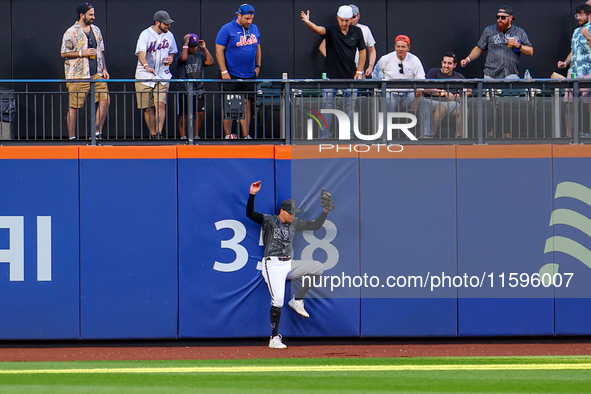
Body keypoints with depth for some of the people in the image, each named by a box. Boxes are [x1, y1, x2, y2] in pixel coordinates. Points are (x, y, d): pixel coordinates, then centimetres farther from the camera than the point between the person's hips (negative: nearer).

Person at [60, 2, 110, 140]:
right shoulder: (71, 32, -5)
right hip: (78, 76, -6)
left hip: (97, 74, 6)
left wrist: (104, 69, 12)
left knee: (105, 100, -6)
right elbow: (64, 53, -6)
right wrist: (82, 53, -15)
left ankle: (97, 132, 3)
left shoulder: (96, 30, 15)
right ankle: (72, 137, 4)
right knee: (74, 107, -3)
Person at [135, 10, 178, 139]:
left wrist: (170, 58, -1)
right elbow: (141, 53, -26)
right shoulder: (146, 35, -11)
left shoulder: (169, 35, 7)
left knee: (160, 104, -15)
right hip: (144, 76, -3)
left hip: (162, 76, 3)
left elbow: (172, 52, 24)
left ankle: (159, 133, -19)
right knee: (148, 108, 1)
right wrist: (146, 66, -47)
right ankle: (153, 135, 11)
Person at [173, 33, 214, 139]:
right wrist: (185, 44, -16)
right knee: (185, 115, 0)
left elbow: (210, 62, -4)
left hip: (198, 90, 4)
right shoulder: (181, 56, -3)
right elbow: (183, 58, -27)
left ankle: (195, 135, 15)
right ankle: (183, 136, 11)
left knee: (200, 113, 0)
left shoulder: (200, 56, 11)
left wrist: (204, 49, -1)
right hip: (184, 90, -4)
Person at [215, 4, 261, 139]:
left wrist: (258, 66, 12)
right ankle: (227, 135, 2)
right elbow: (219, 51, -9)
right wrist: (224, 71, -13)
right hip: (231, 75, -5)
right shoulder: (227, 29, -7)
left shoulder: (254, 29, 10)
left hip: (250, 75, 5)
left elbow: (258, 48, 22)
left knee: (246, 104, 5)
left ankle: (246, 135, 8)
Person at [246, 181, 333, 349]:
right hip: (273, 265, -6)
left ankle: (297, 300, 1)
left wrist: (325, 212, 5)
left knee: (318, 267, -7)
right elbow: (250, 214, -15)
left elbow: (316, 225, 19)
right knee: (277, 301, -17)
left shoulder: (295, 223, 14)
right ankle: (274, 339, -10)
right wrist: (252, 195, -26)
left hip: (289, 264, 6)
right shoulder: (269, 221, -2)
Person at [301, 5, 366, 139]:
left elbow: (362, 51, 11)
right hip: (332, 76, -2)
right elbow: (318, 29, -26)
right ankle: (324, 137, 3)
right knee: (327, 109, -2)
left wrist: (359, 71, 4)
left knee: (350, 109, 5)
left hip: (350, 77, 2)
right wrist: (308, 22, -48)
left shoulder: (357, 32, 3)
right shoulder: (331, 30, -6)